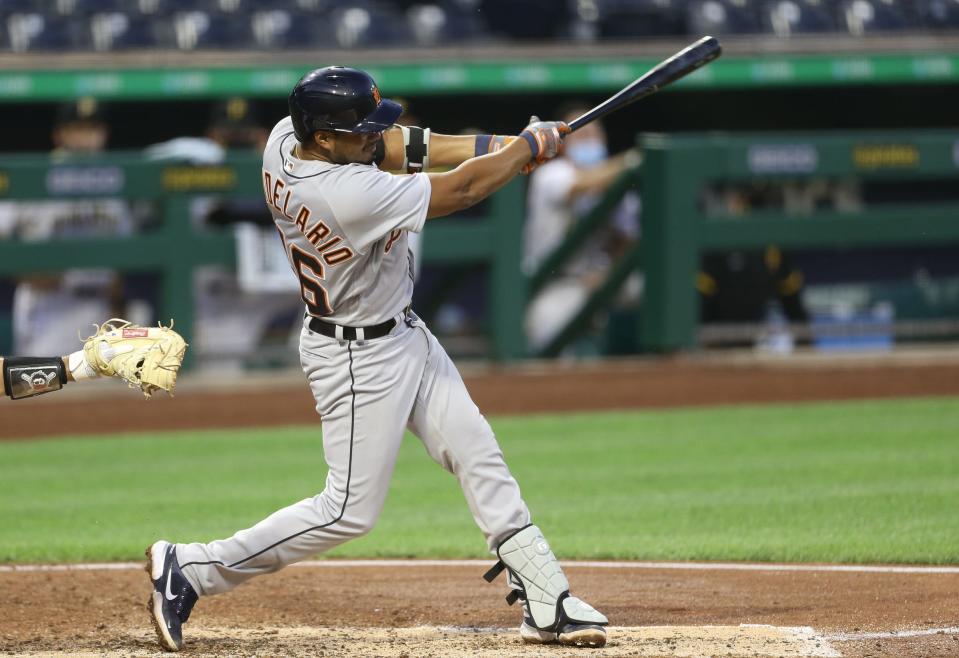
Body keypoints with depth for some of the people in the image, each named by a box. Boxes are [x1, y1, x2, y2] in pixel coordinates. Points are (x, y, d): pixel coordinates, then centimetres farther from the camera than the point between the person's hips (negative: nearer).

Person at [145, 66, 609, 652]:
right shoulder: (352, 197, -35)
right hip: (360, 359, -10)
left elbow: (395, 147, -1)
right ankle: (189, 569, 8)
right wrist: (531, 146, -7)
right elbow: (463, 189, -24)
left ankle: (547, 604, 14)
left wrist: (499, 146, -11)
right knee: (351, 511, -1)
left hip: (403, 335, 10)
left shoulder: (285, 139, -11)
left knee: (480, 459, 9)